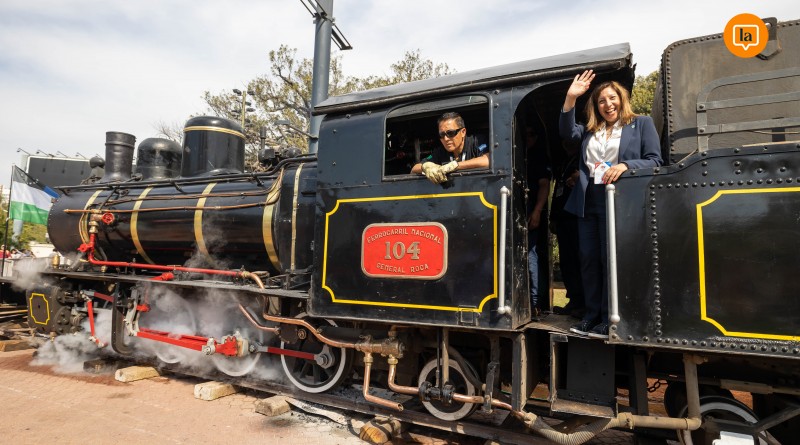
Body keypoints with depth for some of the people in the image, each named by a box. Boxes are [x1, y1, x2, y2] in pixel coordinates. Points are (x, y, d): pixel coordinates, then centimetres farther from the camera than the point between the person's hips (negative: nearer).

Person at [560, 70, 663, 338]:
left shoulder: (642, 124, 8)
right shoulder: (590, 130, 19)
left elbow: (655, 161, -1)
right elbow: (567, 132, 0)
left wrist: (625, 165, -18)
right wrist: (570, 98, -8)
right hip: (587, 202, 5)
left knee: (611, 259, -2)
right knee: (588, 259, 5)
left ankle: (609, 319, 7)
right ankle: (592, 315, 15)